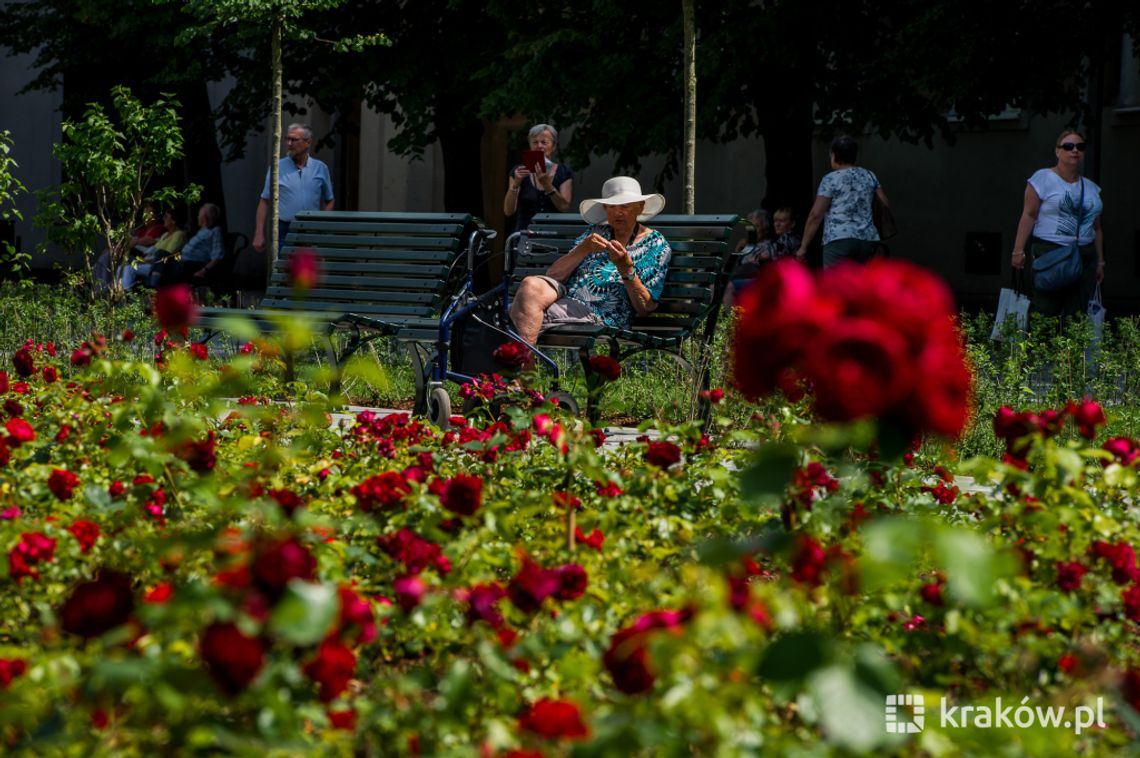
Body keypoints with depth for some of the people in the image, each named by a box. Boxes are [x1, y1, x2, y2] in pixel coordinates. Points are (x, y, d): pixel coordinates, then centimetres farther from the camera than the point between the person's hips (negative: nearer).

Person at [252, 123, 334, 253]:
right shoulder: (277, 168, 3)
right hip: (284, 230, -1)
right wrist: (259, 234, -3)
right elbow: (264, 202, 3)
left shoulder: (321, 169, 7)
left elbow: (328, 201, 14)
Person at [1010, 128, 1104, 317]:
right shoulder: (1043, 179, 1)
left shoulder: (1091, 188, 17)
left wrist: (1100, 262, 18)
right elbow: (1029, 216, -4)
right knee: (1045, 310, -11)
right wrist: (1018, 250, -9)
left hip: (1085, 257, 5)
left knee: (1077, 315, -2)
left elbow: (1096, 228, 21)